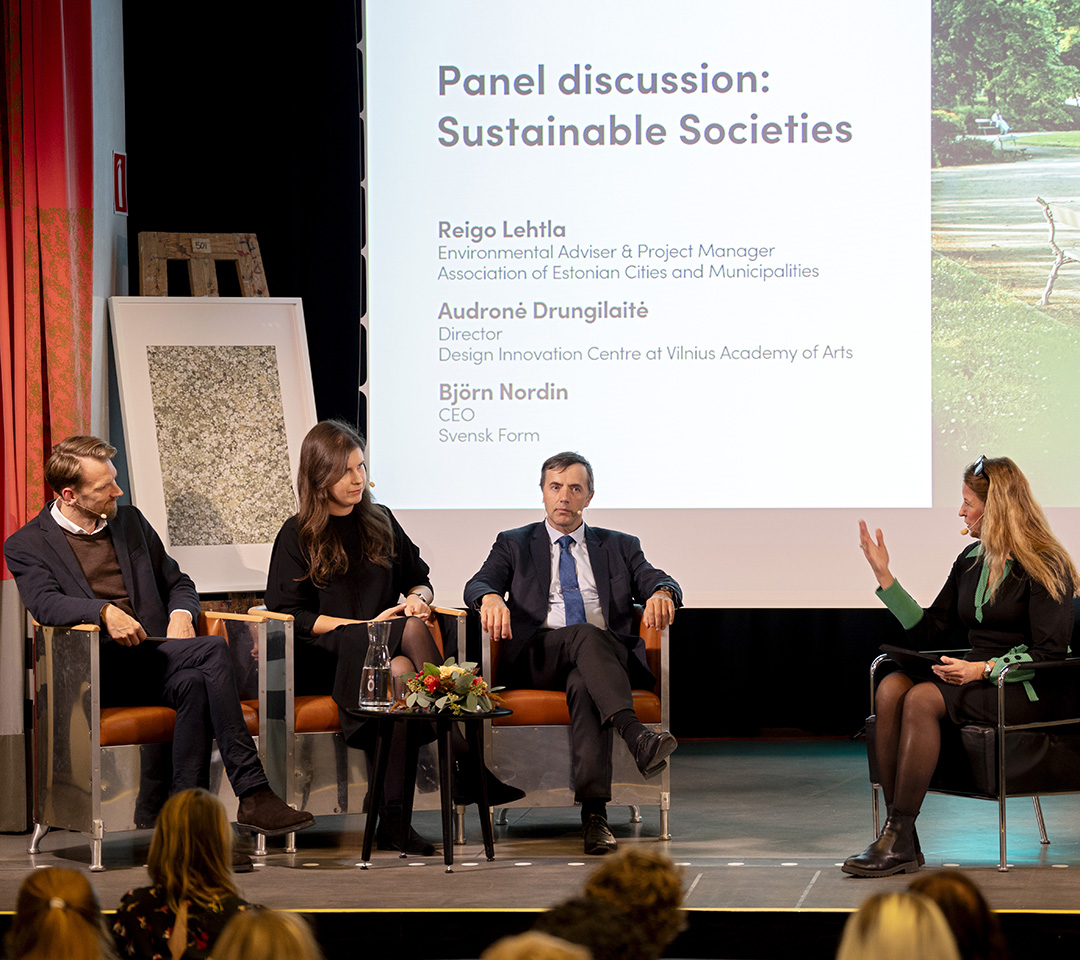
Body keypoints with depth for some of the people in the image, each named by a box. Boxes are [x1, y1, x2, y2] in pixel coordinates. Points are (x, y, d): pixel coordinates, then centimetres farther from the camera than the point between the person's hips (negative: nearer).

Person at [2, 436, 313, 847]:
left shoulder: (130, 522, 21)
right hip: (100, 671, -5)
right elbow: (45, 603, -13)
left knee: (194, 685, -33)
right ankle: (253, 794, -31)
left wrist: (180, 615, 4)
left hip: (155, 657, 5)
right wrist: (105, 612, -30)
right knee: (213, 652, -29)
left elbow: (178, 583, 28)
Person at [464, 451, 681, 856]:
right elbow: (477, 584, 5)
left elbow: (657, 580, 8)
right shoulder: (514, 544, 22)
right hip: (537, 659, -1)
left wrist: (661, 594, -19)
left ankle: (594, 813, -48)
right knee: (586, 636, -35)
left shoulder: (619, 546, 23)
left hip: (608, 654, 1)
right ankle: (636, 736, -56)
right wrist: (490, 597, -21)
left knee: (583, 685, -36)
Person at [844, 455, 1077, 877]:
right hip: (977, 676, 7)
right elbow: (927, 632, 14)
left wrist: (983, 669, -24)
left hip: (1026, 690, -7)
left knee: (922, 699, -31)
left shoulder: (1045, 566, -7)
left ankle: (899, 838, -29)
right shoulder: (970, 561, 15)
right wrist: (884, 575, 10)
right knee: (890, 688, -23)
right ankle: (899, 839, -29)